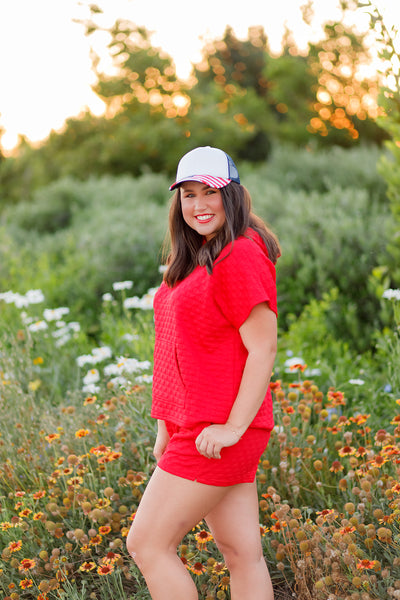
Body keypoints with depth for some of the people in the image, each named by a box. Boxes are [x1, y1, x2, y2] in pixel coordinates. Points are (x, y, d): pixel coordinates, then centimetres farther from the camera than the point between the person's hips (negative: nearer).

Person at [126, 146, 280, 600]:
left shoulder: (240, 258, -13)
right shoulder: (196, 260, 16)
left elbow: (263, 348, -18)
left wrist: (232, 427, -20)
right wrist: (168, 425, 17)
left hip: (220, 431, -9)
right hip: (195, 426, 9)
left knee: (146, 545, -5)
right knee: (242, 553, 11)